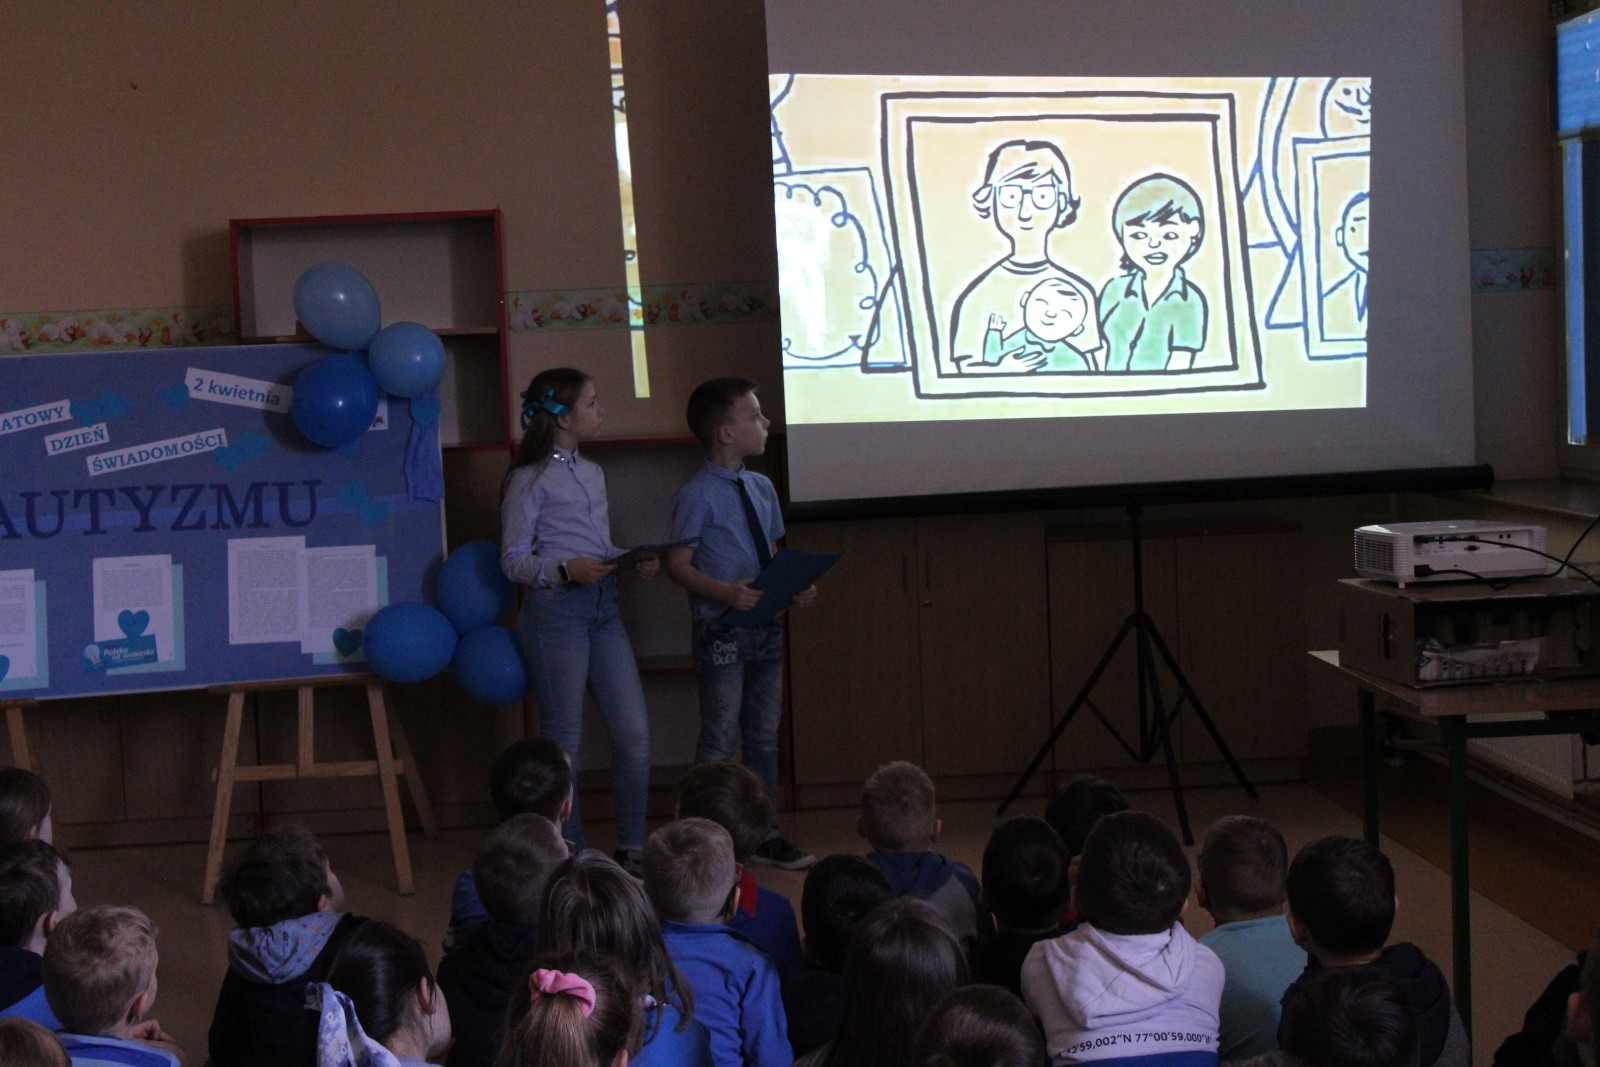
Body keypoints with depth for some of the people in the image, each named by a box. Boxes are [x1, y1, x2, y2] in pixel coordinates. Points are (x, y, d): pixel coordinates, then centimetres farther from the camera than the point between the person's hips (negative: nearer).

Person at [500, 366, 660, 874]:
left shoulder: (592, 474, 17)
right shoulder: (529, 480, -4)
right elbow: (513, 559, -7)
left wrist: (636, 562, 3)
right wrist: (566, 570, -22)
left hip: (602, 609, 7)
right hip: (554, 611, -7)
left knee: (634, 732, 1)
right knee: (563, 741, 0)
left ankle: (631, 849, 12)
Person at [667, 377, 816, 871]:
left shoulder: (762, 488, 9)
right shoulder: (697, 495, -13)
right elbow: (678, 565, -14)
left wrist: (796, 586, -2)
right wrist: (726, 593, -27)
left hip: (766, 626, 7)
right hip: (722, 630, -7)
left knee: (764, 736, 14)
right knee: (720, 740, -1)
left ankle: (765, 836, 25)